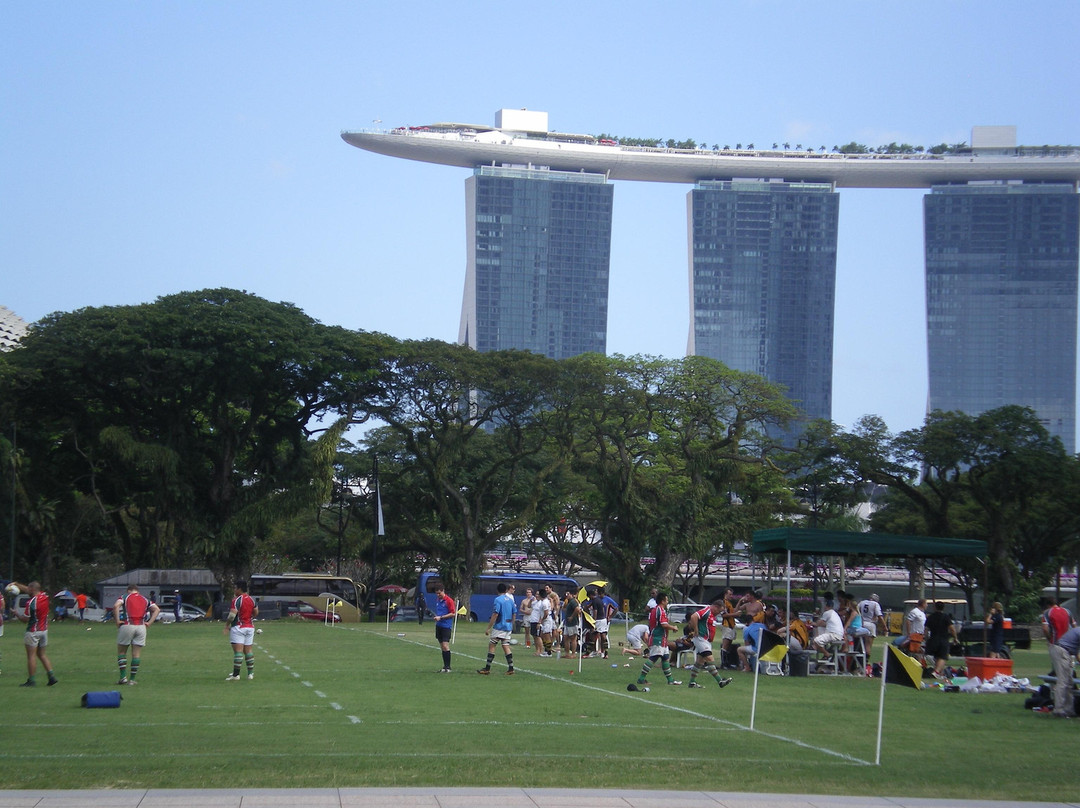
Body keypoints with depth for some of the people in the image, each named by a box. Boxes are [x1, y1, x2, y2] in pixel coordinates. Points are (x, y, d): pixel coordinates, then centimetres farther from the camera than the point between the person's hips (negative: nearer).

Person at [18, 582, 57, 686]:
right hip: (44, 630, 7)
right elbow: (33, 591, 21)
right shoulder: (45, 597, 3)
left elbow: (25, 619, -14)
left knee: (31, 656, -1)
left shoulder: (31, 602, -19)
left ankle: (31, 680, 1)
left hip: (33, 632, -7)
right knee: (42, 654, 16)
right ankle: (52, 676, 8)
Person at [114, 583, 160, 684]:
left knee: (121, 652, 11)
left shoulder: (124, 597, 6)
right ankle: (132, 679, 7)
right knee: (137, 654, 7)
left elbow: (116, 606, -13)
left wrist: (117, 621, -8)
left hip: (127, 626, -2)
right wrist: (149, 622, 5)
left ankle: (123, 677, 2)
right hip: (141, 627, 2)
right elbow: (156, 609, 9)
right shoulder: (145, 600, 17)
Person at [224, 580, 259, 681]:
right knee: (248, 650, 13)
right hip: (250, 627, 7)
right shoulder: (251, 599, 9)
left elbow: (232, 614, -20)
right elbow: (256, 613, 18)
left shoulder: (237, 600, -13)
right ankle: (251, 673, 14)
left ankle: (236, 675, -12)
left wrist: (227, 625, -8)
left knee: (238, 651, -10)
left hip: (238, 627, -7)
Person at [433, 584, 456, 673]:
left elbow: (452, 613, -12)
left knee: (445, 646, -13)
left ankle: (447, 667, -11)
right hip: (438, 625, 7)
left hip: (446, 626, -7)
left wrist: (441, 617, -16)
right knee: (442, 647, 8)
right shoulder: (437, 600, 12)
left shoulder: (449, 600, -10)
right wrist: (436, 616, 8)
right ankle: (445, 666, 11)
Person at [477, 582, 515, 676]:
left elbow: (495, 615, -17)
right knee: (506, 646, 7)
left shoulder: (498, 600, -11)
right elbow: (513, 614, 14)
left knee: (491, 646, -1)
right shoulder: (510, 600, 10)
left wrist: (488, 628, -13)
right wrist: (511, 625, 25)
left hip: (499, 627, -7)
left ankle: (487, 669, -2)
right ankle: (511, 669, 1)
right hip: (508, 627, 7)